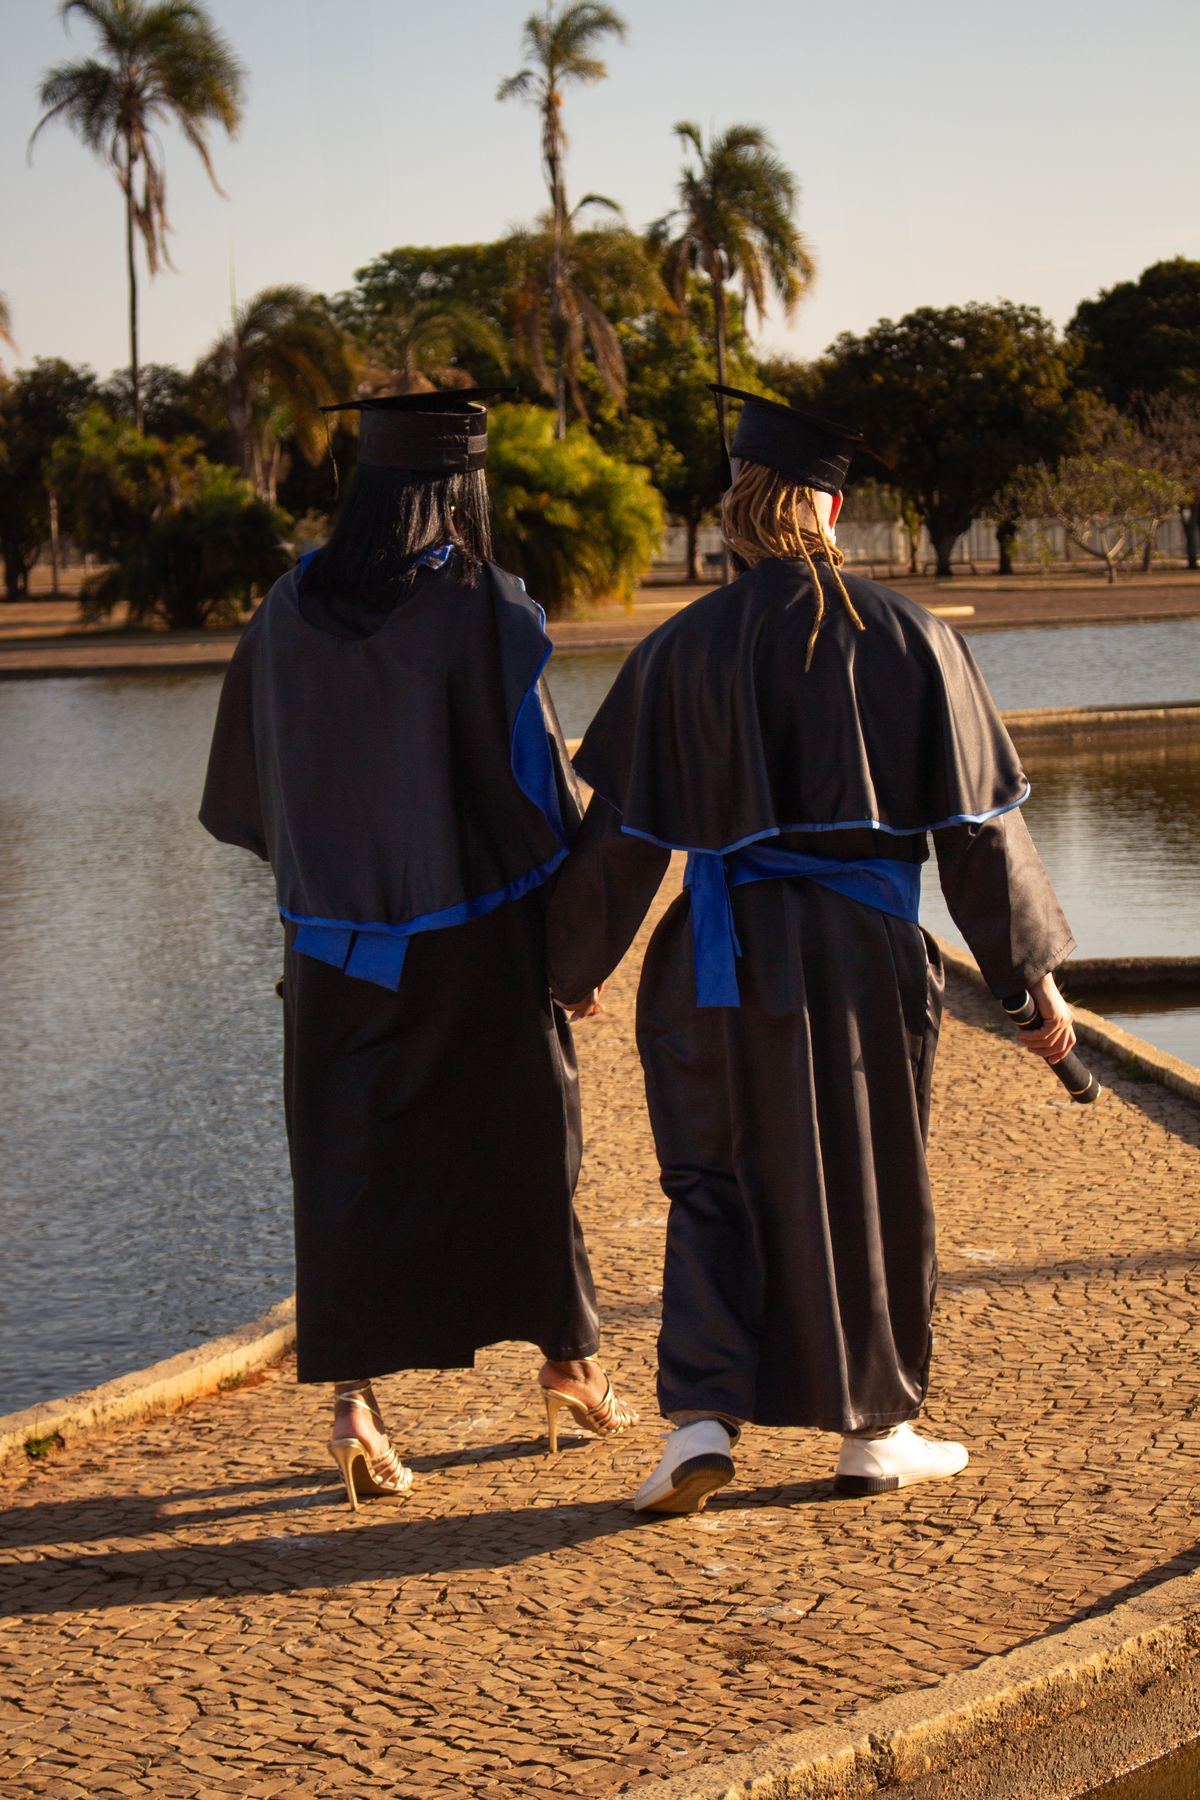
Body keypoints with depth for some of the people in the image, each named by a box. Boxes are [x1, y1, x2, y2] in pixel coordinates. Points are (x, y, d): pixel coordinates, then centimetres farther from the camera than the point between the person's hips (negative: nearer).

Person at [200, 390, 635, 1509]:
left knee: (349, 1167, 7)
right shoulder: (482, 613, -14)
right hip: (480, 946, -2)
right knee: (522, 1151, 15)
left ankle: (352, 1397, -6)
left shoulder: (287, 612, -1)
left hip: (337, 945, 3)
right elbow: (538, 788, -14)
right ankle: (568, 1360, 31)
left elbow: (243, 795, 9)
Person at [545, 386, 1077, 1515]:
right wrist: (1035, 975, 4)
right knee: (866, 1187, 14)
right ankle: (873, 1432, 22)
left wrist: (574, 960, 13)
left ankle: (702, 1415, -2)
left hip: (724, 950, 0)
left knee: (716, 1183, 13)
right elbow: (978, 825, -3)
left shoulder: (681, 651, -5)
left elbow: (624, 834, -1)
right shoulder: (909, 640, -5)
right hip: (865, 955, 0)